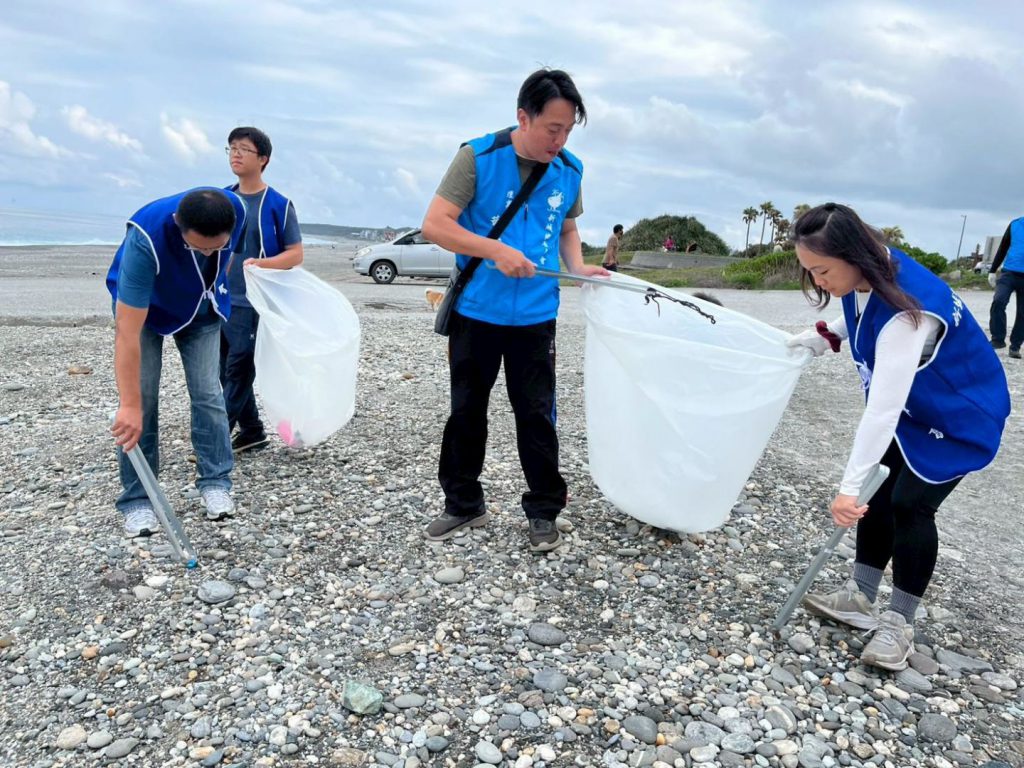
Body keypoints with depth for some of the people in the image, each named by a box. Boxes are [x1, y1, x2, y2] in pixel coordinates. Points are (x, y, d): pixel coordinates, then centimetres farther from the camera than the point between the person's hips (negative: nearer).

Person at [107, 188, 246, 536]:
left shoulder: (235, 209, -29)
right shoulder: (146, 238, -42)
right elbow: (128, 332, -41)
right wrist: (129, 405, -42)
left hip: (202, 309, 3)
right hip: (143, 308, -3)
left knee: (208, 393, -2)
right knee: (142, 398, -9)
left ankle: (215, 482, 9)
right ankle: (137, 499, 0)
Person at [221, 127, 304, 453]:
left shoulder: (278, 204, -7)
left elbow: (296, 254, -7)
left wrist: (261, 264, -24)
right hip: (221, 300, 6)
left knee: (238, 371, -5)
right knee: (228, 372, 10)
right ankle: (251, 432, 22)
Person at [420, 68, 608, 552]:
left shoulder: (570, 170, 1)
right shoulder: (478, 157, -10)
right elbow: (435, 225, -14)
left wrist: (576, 266, -4)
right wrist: (496, 251, -24)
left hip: (536, 315, 2)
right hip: (475, 311, -1)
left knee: (536, 415, 5)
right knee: (466, 411, 10)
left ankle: (543, 511, 20)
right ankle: (463, 504, 27)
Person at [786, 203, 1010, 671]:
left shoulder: (906, 311, -39)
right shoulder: (866, 277, -14)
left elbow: (883, 408, -42)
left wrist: (849, 485, -41)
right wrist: (824, 336, -9)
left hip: (961, 414, -8)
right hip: (909, 405, 8)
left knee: (911, 504, -9)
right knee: (878, 493, 5)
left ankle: (900, 624, 7)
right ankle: (862, 598, 16)